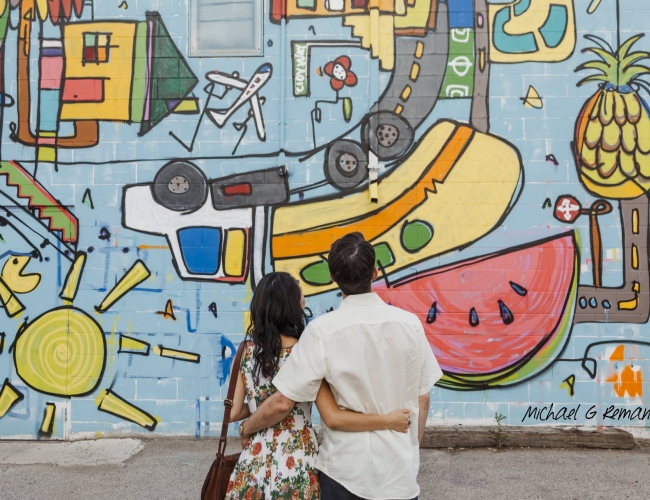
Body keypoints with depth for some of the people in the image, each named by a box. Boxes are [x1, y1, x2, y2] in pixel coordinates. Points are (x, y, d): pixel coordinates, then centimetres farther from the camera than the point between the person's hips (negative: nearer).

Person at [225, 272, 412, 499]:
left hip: (255, 462, 3)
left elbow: (234, 412, 2)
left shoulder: (248, 352, -3)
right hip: (295, 465, -3)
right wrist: (388, 420, -17)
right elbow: (333, 418, -22)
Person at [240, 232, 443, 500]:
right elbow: (422, 400, 1)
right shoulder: (409, 324, -7)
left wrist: (248, 426, 6)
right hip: (400, 469, 2)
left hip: (345, 469, -2)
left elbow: (282, 402, -14)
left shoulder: (322, 330, -15)